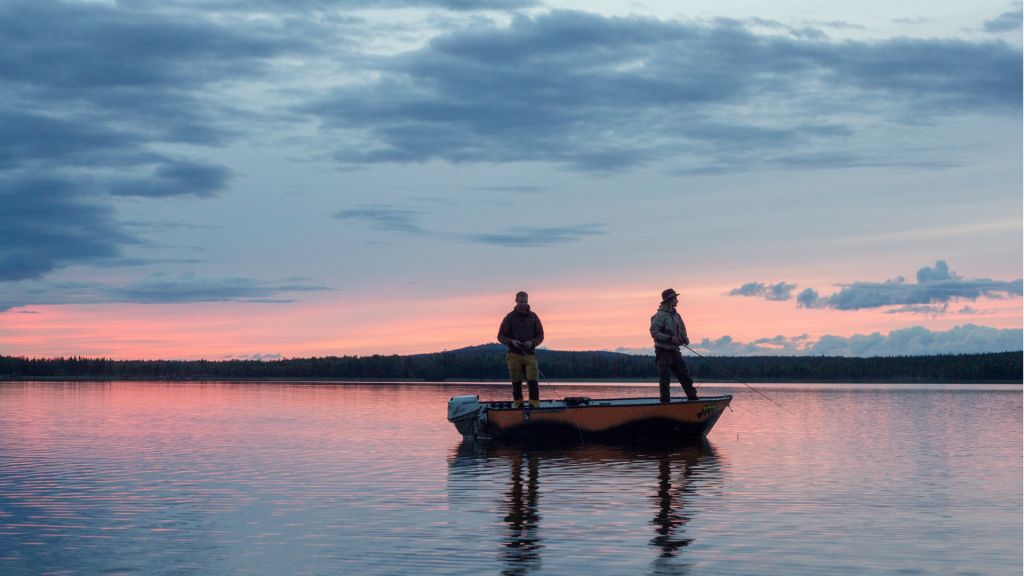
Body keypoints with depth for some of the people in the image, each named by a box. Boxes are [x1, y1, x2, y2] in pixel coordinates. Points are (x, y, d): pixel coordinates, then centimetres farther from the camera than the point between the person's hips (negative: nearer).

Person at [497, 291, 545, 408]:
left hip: (530, 355, 1)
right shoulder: (509, 317, 3)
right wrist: (511, 342, -14)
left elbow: (540, 335, 10)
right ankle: (518, 405, 13)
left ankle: (535, 406, -9)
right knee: (516, 383, 3)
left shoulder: (533, 316, 8)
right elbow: (501, 336, 5)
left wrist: (532, 342, -11)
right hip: (514, 355, 0)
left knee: (533, 381, -9)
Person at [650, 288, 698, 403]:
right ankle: (665, 402, 2)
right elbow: (654, 332, -18)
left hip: (675, 351, 7)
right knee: (665, 379, -4)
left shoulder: (676, 316, 14)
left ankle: (693, 398, 8)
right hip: (663, 351, -7)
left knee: (685, 377, 5)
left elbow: (682, 331, 22)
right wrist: (670, 339, -24)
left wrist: (685, 338, -1)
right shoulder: (660, 316, -11)